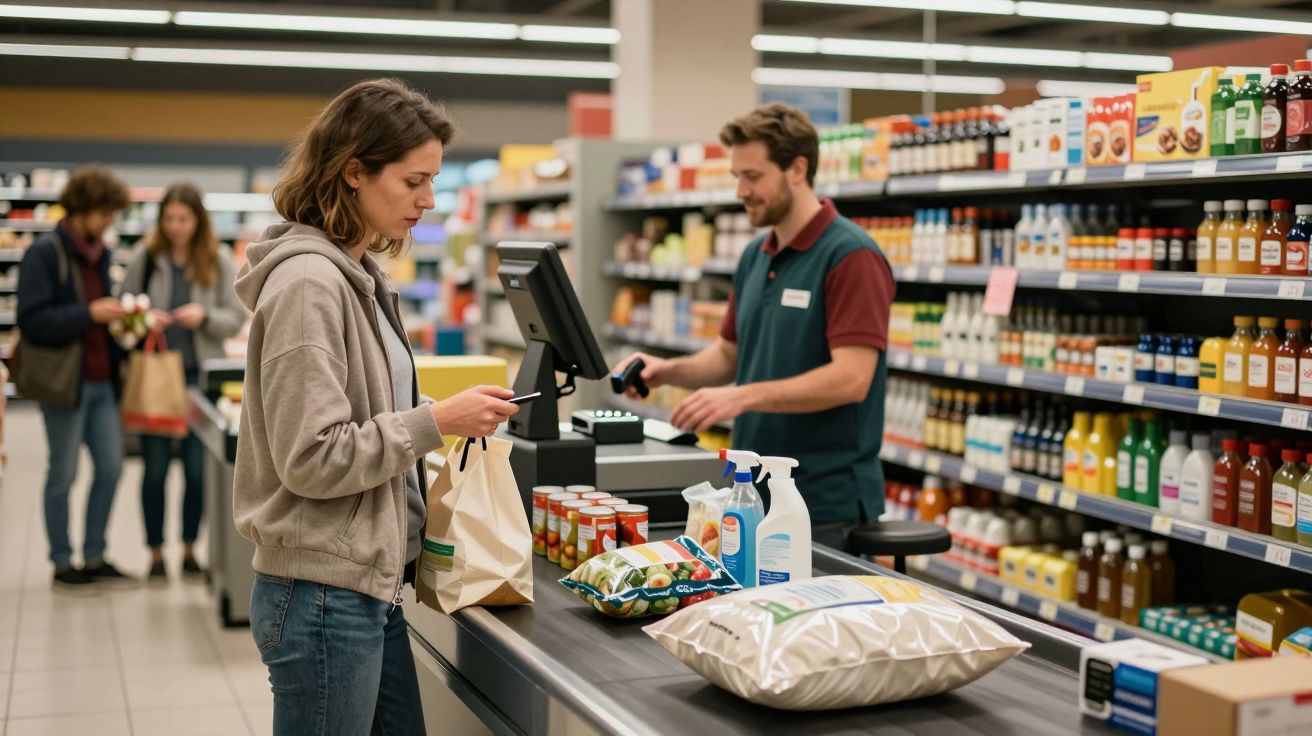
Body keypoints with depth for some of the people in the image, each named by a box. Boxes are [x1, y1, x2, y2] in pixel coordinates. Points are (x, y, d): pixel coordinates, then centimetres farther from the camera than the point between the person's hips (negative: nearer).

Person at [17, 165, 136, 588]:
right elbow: (32, 321, -16)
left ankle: (94, 557, 20)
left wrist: (119, 314, 5)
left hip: (102, 379, 7)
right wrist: (89, 314, -23)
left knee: (111, 467, 8)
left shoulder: (98, 253, 13)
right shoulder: (44, 254, -10)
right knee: (63, 474, 3)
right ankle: (62, 563, 15)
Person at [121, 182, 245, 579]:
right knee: (155, 468, 4)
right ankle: (156, 552, 14)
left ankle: (190, 549, 19)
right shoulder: (145, 258, -1)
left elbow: (236, 319, 1)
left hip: (201, 375, 0)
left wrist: (205, 316, -17)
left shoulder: (219, 261, 0)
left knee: (198, 468, 5)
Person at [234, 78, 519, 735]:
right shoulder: (308, 283, -17)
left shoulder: (356, 275, 12)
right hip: (323, 598, -9)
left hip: (371, 586, 9)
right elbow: (312, 459, -21)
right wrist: (437, 421, -17)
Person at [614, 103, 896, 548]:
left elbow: (851, 378, -23)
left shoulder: (851, 256, -15)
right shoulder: (755, 256, 11)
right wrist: (670, 370, 0)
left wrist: (744, 397, -29)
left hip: (826, 505, -8)